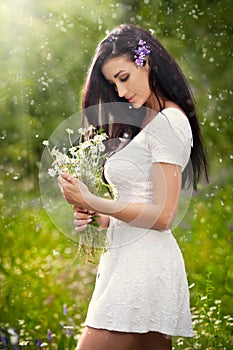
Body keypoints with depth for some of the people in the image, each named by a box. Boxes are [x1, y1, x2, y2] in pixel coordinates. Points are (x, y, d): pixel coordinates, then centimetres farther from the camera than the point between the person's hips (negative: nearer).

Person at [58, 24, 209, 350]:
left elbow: (162, 216, -14)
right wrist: (96, 219, 5)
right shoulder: (148, 123, 19)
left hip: (143, 264, -9)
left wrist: (92, 202, -12)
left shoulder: (169, 121, -9)